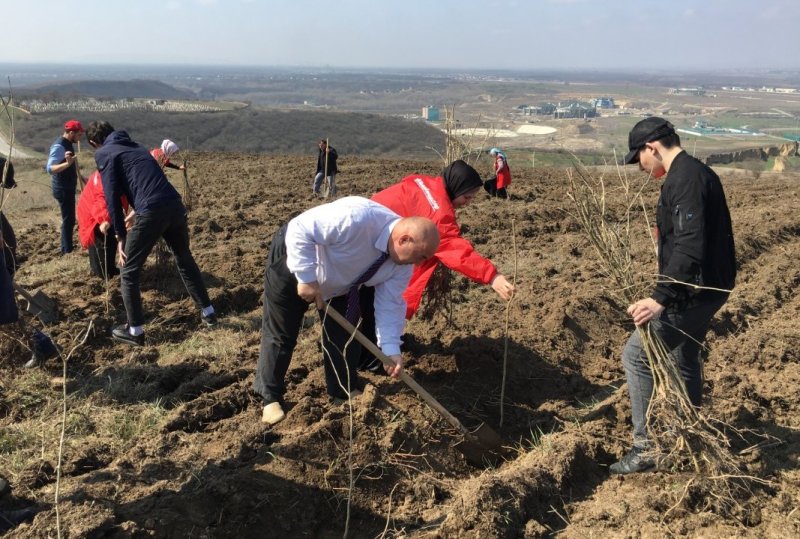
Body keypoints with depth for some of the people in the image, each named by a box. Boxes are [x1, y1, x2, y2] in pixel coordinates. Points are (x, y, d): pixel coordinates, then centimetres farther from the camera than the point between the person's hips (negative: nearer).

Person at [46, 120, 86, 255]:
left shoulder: (68, 143, 7)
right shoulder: (59, 146, -22)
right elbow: (50, 168, -34)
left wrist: (79, 176, 32)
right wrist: (67, 163, -49)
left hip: (68, 187, 10)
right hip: (62, 189, -10)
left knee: (69, 219, 17)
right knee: (68, 220, -6)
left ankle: (67, 248, 28)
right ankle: (67, 252, -1)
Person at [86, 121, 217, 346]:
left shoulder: (105, 155, 8)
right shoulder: (137, 147, 29)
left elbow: (112, 197, -2)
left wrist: (121, 236, 2)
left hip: (152, 212, -7)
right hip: (175, 205, 7)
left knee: (128, 271, 10)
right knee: (185, 259, 26)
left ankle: (135, 331, 15)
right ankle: (208, 312, 34)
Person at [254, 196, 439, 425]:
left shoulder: (401, 264, -17)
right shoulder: (357, 218, -42)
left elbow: (390, 304, -10)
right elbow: (300, 229, -38)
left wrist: (391, 348, -19)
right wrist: (307, 279, -35)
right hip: (293, 264, -6)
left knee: (343, 333, 7)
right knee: (281, 334, 2)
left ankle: (345, 392, 26)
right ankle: (271, 397, 18)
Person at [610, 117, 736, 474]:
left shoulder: (684, 180, -19)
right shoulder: (698, 173, 14)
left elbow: (689, 249, -29)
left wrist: (660, 299, -32)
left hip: (693, 291, -11)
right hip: (709, 286, 11)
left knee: (637, 355, -6)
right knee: (685, 358, 23)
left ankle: (646, 448, 1)